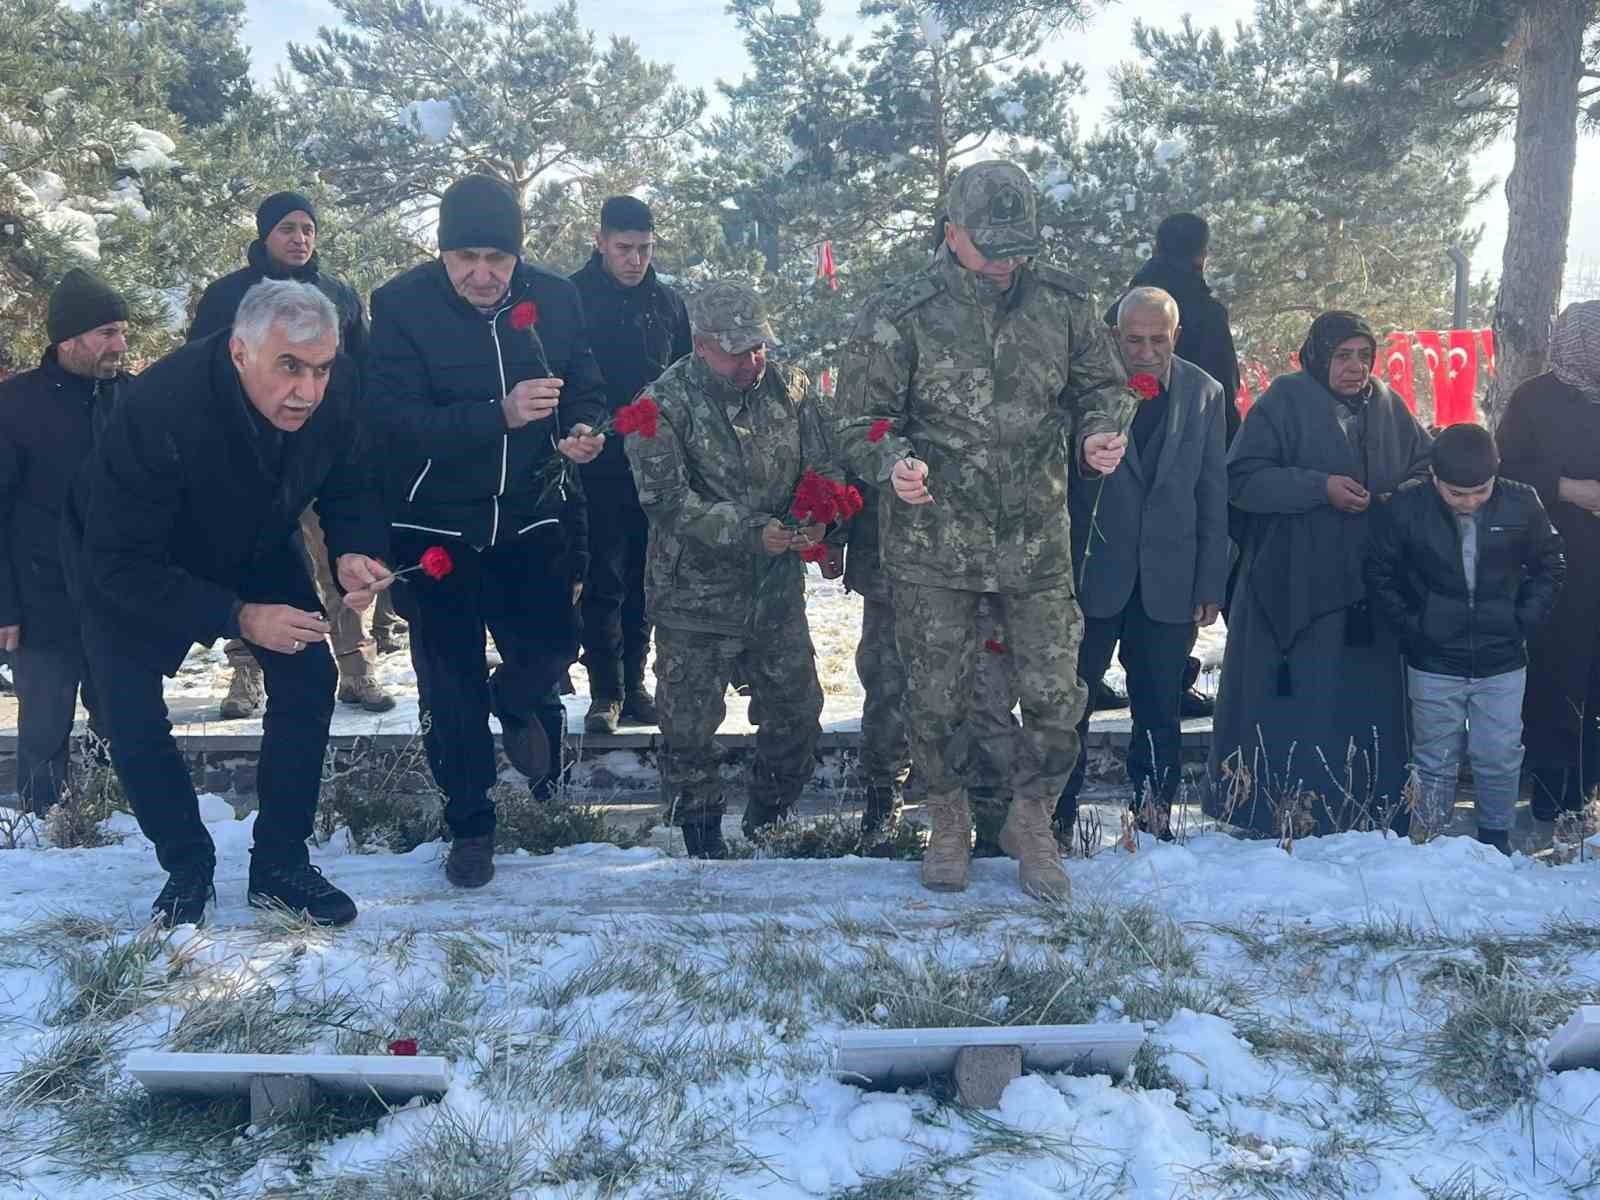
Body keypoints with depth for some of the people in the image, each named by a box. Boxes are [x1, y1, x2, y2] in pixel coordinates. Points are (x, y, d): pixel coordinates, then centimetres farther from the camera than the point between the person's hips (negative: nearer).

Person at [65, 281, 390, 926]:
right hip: (130, 572, -3)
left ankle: (279, 865, 8)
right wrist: (237, 618, -39)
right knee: (131, 718, -11)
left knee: (309, 677, -8)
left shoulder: (338, 385, -27)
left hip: (257, 548, 4)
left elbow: (351, 488, -9)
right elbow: (118, 564, -34)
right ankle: (187, 868, 14)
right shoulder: (156, 409, -40)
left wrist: (355, 553, -31)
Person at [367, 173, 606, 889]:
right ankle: (470, 823, 24)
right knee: (451, 684, 6)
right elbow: (394, 418, -24)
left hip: (530, 517, 2)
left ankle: (514, 705, 41)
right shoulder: (402, 305, -14)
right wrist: (500, 414, -35)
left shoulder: (554, 298, -4)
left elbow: (587, 389, 6)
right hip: (434, 525, -2)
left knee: (550, 648, 2)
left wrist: (585, 431, -18)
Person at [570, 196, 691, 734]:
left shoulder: (668, 301, 8)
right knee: (604, 582, 0)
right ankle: (606, 690, 10)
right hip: (597, 465, -4)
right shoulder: (572, 299, -5)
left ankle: (633, 683, 22)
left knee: (643, 581, 11)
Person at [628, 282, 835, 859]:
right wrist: (749, 531, -29)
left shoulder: (788, 388, 0)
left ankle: (768, 826, 38)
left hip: (777, 591, 4)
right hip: (694, 596, -4)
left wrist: (819, 520, -19)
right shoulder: (664, 405, -13)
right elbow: (667, 499, -19)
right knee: (690, 725, 6)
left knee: (798, 713, 13)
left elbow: (821, 469, 3)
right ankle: (703, 842, 26)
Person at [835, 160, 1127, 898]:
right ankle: (949, 828, 34)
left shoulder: (1061, 302, 2)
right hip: (933, 550, -2)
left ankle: (1031, 825, 30)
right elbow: (859, 423, -6)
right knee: (935, 701, 10)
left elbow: (1101, 386, 14)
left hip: (1038, 544, 2)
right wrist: (894, 463, -27)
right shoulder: (899, 316, -8)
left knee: (1055, 698, 6)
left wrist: (1097, 432, -8)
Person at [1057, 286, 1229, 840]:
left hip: (1168, 582, 2)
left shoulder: (1204, 394, 5)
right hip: (1091, 577, -2)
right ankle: (1056, 821, 16)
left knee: (1160, 712, 8)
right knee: (1069, 705, 5)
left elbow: (1214, 498, 6)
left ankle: (1153, 817, 20)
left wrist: (1211, 585, 3)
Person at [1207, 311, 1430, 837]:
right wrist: (1320, 487, -18)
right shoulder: (1285, 401, -4)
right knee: (1291, 701, -4)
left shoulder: (1388, 406, 12)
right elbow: (1241, 478, -11)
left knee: (1366, 694, 9)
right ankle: (1278, 809, 5)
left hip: (1368, 587, 5)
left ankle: (1372, 807, 21)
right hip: (1292, 587, -5)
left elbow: (1425, 468, 22)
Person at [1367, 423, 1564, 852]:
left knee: (1500, 758, 8)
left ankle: (1496, 837, 28)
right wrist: (1411, 627, -5)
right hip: (1434, 665, -1)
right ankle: (1425, 845, 21)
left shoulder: (1521, 504, -8)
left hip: (1502, 661, 1)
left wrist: (1524, 620, -2)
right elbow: (1379, 576, -1)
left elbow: (1550, 567, 7)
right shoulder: (1404, 508, -12)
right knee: (1435, 761, 8)